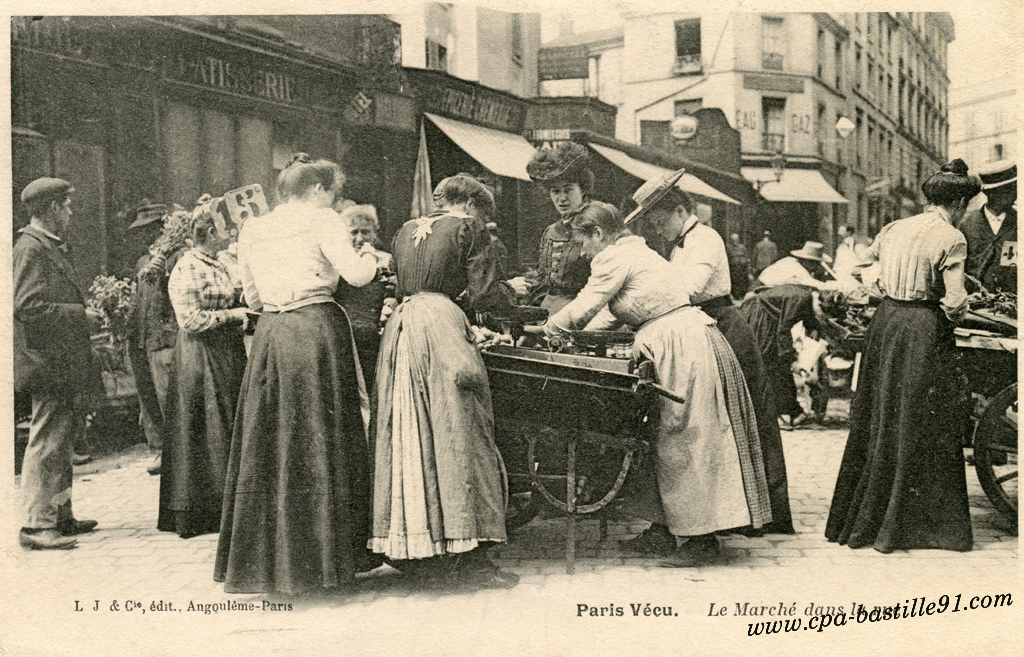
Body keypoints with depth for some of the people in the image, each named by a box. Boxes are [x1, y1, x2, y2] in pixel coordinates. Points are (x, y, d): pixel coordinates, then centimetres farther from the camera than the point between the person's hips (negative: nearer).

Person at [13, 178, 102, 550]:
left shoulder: (52, 248, 17)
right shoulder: (30, 248, -13)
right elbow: (27, 307, -21)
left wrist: (86, 314, 11)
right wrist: (81, 314, -16)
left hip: (66, 365, 10)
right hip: (49, 365, -10)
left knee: (62, 443, 16)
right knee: (46, 443, -7)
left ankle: (60, 517, 25)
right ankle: (36, 525, -3)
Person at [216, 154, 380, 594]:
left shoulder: (251, 231, 15)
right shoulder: (321, 220, 0)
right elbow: (357, 274, -10)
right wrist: (367, 254, 10)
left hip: (269, 336, 5)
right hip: (317, 331, -5)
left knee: (267, 446, 9)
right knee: (319, 445, 2)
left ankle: (258, 559, 15)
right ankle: (320, 558, 8)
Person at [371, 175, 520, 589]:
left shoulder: (407, 230, 21)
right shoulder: (467, 229, 2)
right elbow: (484, 295, -4)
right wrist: (511, 295, 17)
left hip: (399, 327, 7)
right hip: (440, 325, -7)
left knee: (409, 438, 9)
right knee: (456, 437, -5)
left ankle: (413, 553, 15)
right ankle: (463, 558, -5)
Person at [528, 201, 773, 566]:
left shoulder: (613, 258, -6)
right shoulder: (636, 252, 23)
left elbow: (583, 309, -6)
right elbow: (612, 313, 30)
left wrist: (546, 329, 10)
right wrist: (573, 334, 29)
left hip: (683, 345, -10)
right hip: (687, 341, 10)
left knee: (684, 441, -5)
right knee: (677, 441, 13)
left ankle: (703, 541, 0)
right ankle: (692, 532, 19)